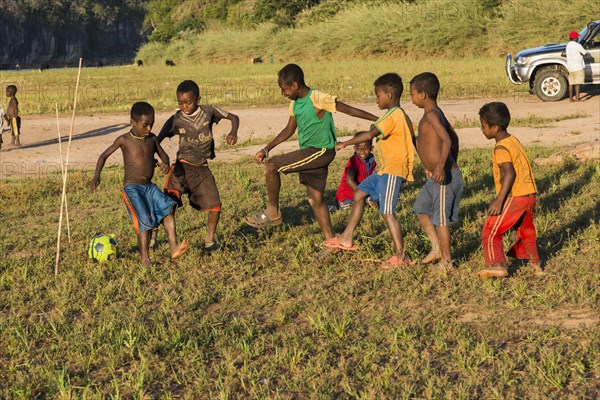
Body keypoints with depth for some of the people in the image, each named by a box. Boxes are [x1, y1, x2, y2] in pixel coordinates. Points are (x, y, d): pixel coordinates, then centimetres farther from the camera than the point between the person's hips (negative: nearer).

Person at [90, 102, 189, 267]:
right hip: (131, 188, -5)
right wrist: (97, 176, -13)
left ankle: (174, 248, -22)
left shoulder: (151, 138, 5)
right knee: (144, 220, -18)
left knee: (168, 208, -17)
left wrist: (165, 163, -12)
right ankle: (145, 260, -10)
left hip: (149, 186, 5)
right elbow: (104, 155, 0)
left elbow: (163, 154, 14)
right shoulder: (124, 140, -7)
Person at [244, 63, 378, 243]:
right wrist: (267, 149, 13)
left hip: (321, 151, -9)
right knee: (315, 199, 11)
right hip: (310, 153, 9)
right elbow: (289, 129, 19)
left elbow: (349, 110, -15)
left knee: (271, 166, -15)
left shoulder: (318, 99, -17)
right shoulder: (294, 103, 8)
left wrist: (379, 120, -15)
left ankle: (273, 213, -2)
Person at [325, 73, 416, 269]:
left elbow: (369, 135, -25)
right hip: (385, 170, 11)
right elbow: (413, 141, 16)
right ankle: (346, 239, 23)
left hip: (392, 171, -11)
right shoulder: (402, 116, 14)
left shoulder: (392, 116, -18)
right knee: (359, 193, 17)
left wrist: (344, 144, -18)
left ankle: (401, 256, -9)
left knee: (387, 212, -11)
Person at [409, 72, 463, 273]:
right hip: (435, 176, 10)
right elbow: (454, 137, 21)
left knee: (440, 219, -1)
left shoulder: (431, 115, -18)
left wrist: (441, 166, -41)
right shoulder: (437, 113, 12)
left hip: (444, 176, -10)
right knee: (421, 209, 20)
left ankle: (446, 262, 9)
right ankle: (437, 249, 25)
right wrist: (453, 164, 31)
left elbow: (447, 140, -30)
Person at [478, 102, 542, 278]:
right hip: (529, 194, 9)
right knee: (526, 230, 25)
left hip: (514, 197, -9)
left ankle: (497, 265, -5)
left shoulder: (501, 148, -16)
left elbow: (509, 173, -25)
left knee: (491, 231, -1)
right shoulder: (514, 140, 11)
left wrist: (499, 200, -26)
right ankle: (535, 264, 34)